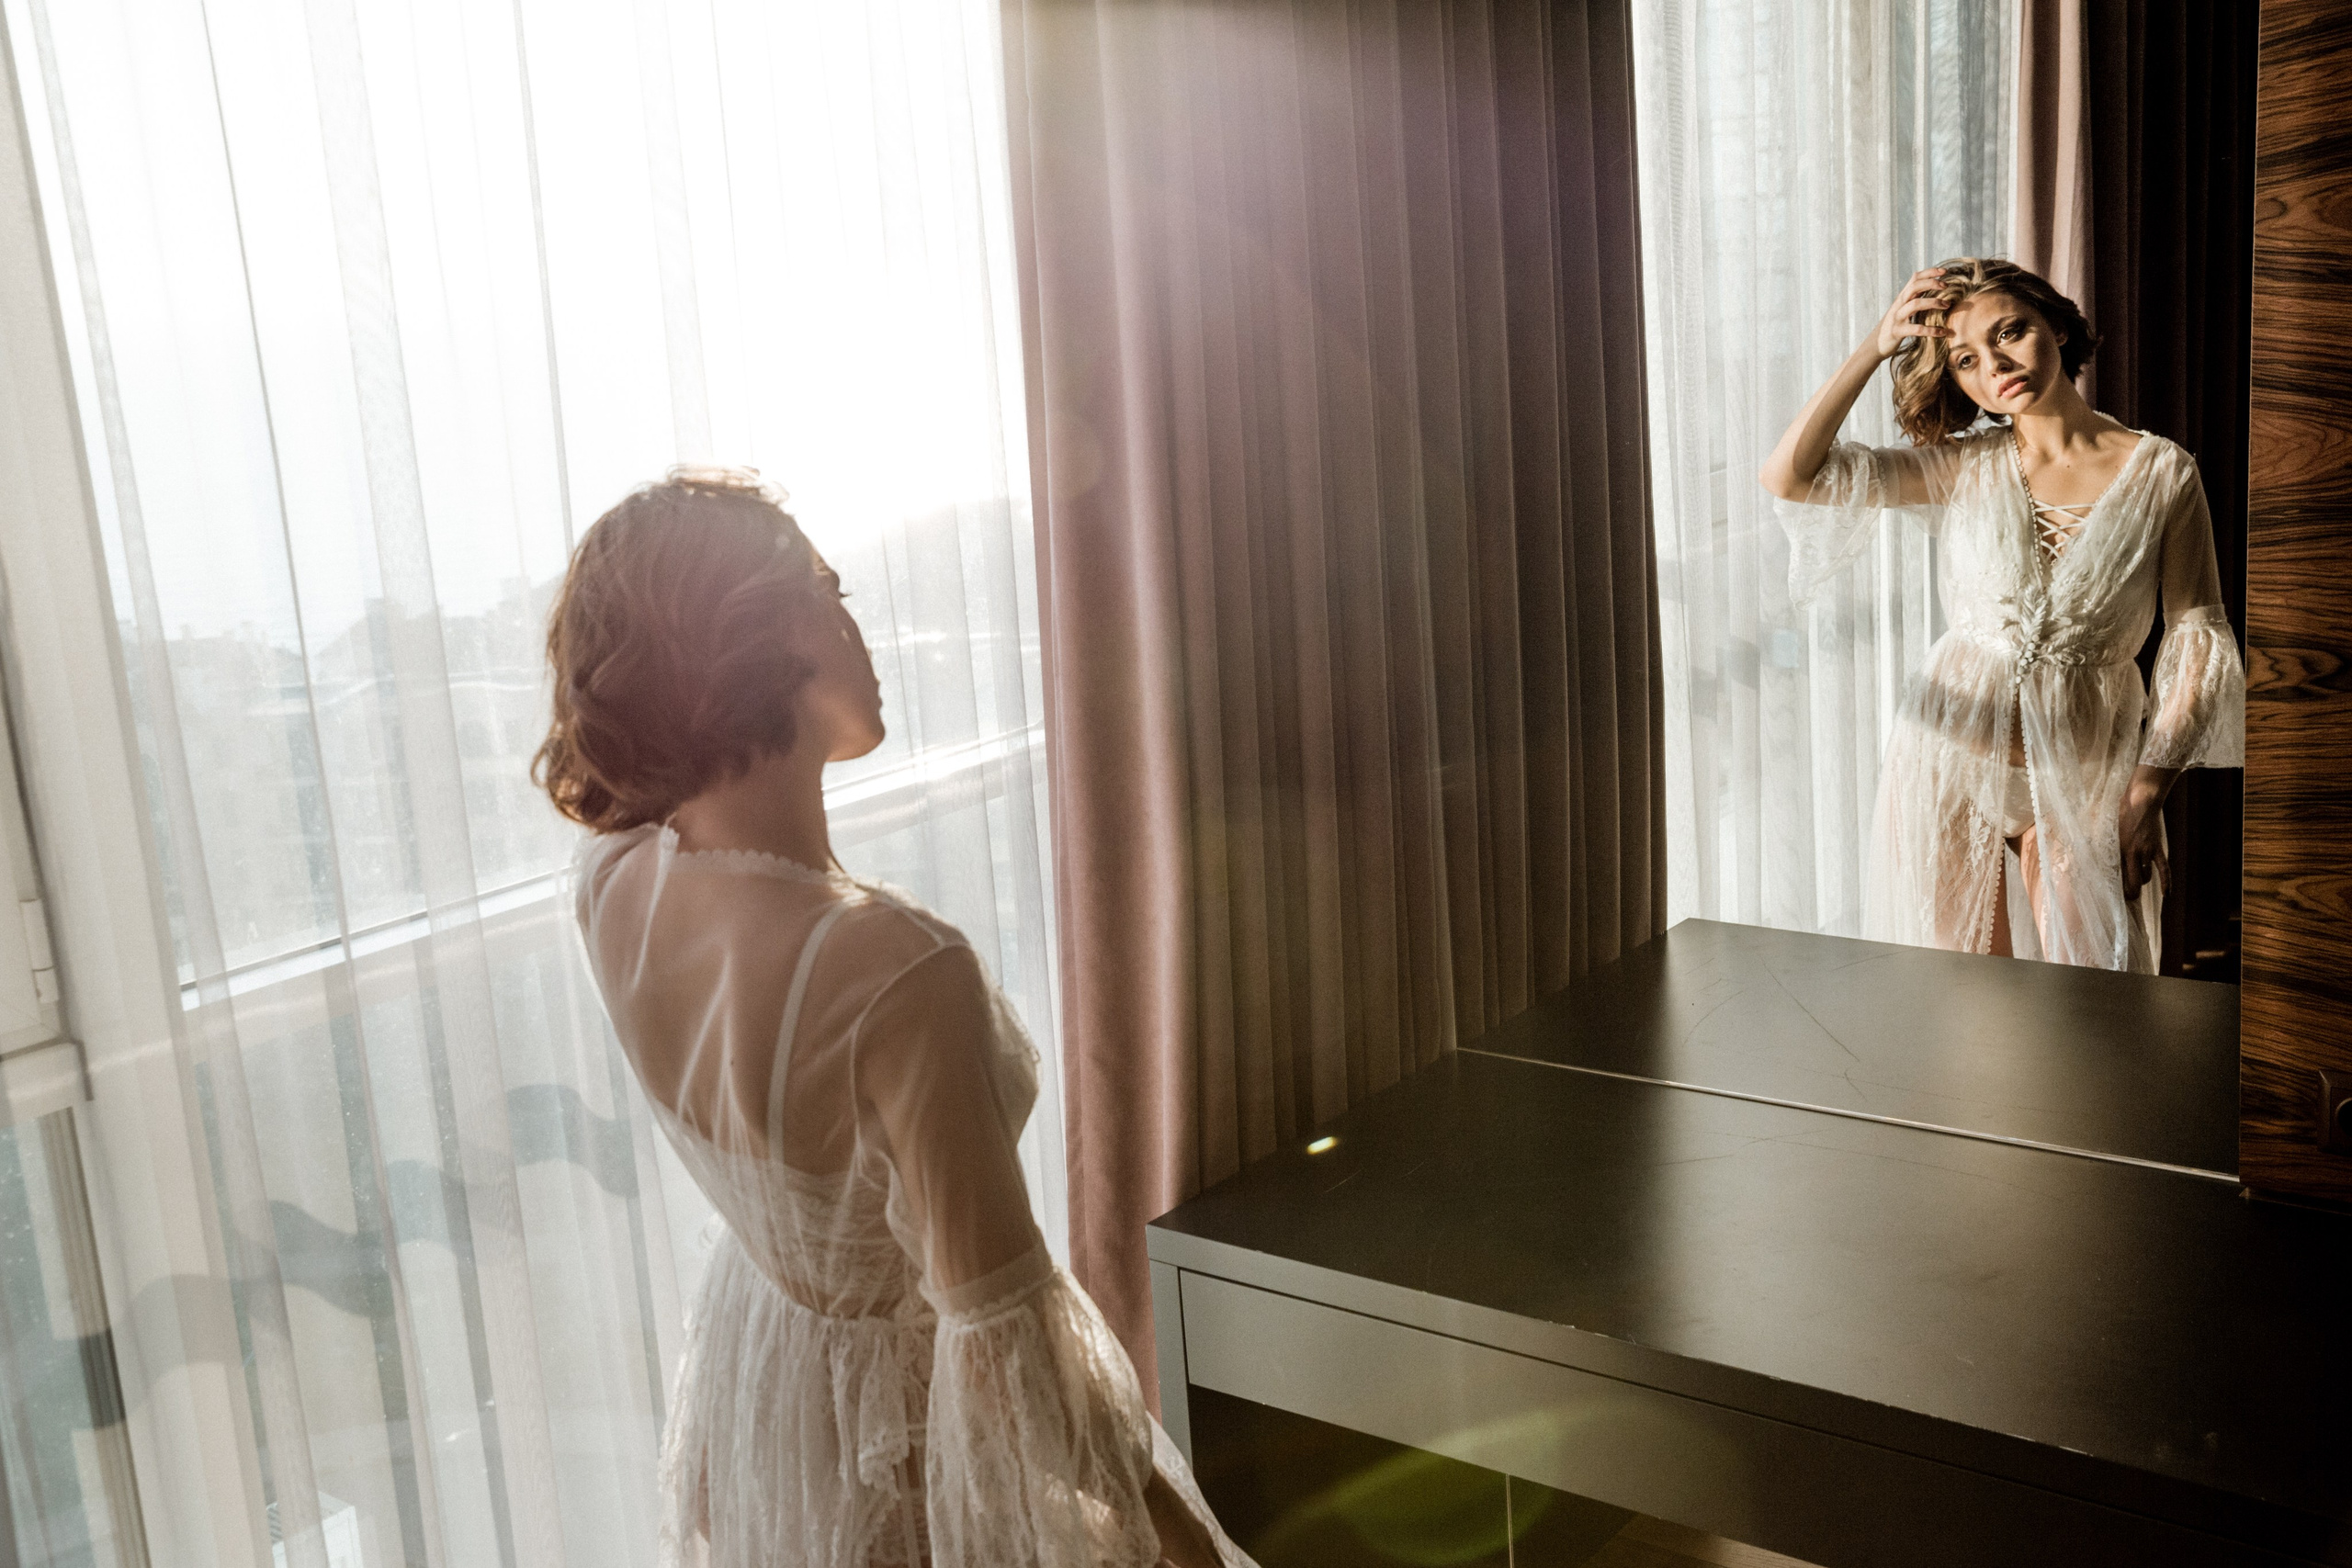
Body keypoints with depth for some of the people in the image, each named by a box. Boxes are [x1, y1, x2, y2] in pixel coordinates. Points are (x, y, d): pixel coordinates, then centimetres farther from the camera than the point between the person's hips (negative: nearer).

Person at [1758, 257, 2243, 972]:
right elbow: (1788, 475, -10)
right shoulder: (1962, 468, -1)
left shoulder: (2161, 473, -3)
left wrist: (2147, 794, -9)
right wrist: (1874, 348, -13)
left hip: (2084, 773, -1)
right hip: (1952, 757, 1)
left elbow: (2198, 637, -2)